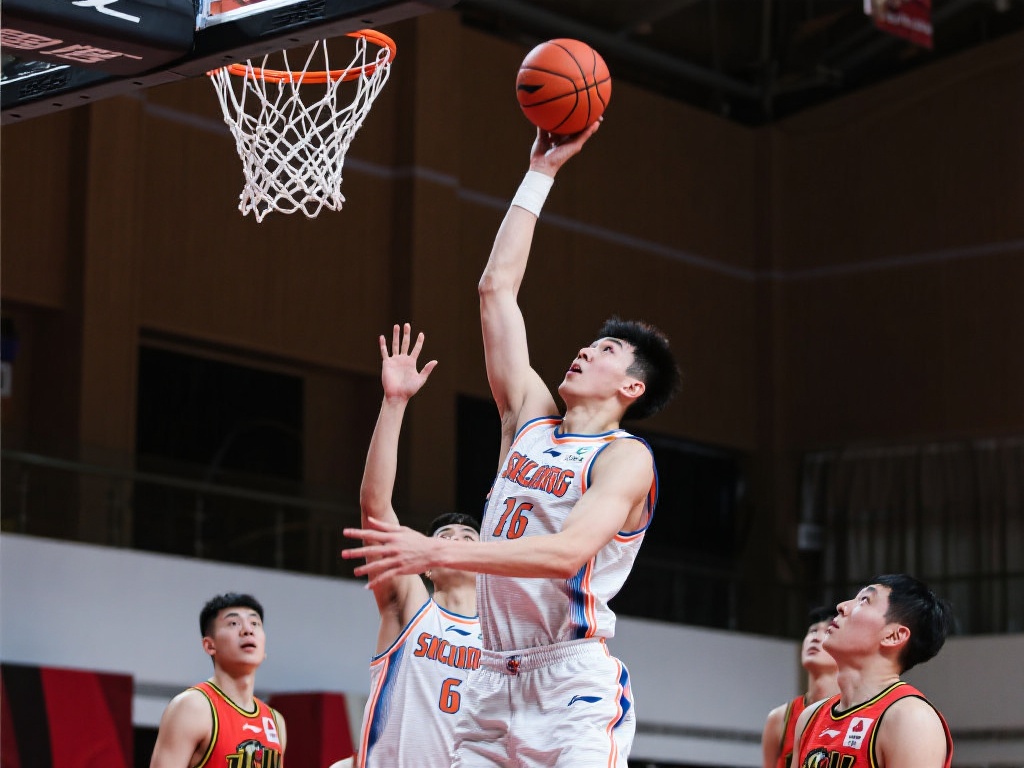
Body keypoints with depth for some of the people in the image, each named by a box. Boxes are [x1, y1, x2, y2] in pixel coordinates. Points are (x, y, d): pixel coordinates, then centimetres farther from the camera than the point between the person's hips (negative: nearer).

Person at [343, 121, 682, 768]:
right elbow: (497, 287, 19)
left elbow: (569, 551, -21)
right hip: (495, 683, 6)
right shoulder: (531, 419, 16)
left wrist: (439, 551, -28)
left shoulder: (625, 457, -3)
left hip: (575, 686, -6)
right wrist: (541, 173, 21)